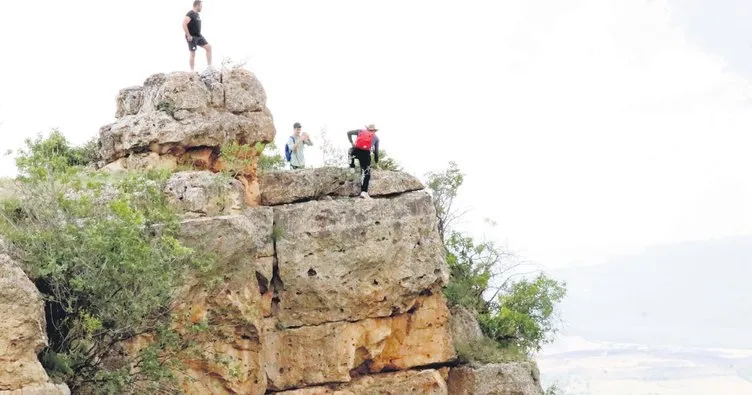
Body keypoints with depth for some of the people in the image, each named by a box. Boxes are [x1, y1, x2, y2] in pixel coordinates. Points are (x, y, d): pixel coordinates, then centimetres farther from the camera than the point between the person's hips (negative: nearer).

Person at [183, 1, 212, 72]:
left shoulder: (197, 14, 13)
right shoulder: (190, 14, -16)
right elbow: (184, 24, -24)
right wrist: (188, 35, -23)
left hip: (198, 36, 9)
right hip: (192, 37, -9)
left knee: (208, 47, 0)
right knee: (193, 54, -4)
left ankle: (209, 66, 2)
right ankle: (192, 71, 5)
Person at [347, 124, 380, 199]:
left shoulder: (361, 131, 21)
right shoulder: (376, 137, 21)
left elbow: (349, 133, 13)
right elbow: (376, 151, 22)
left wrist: (351, 142, 21)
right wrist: (376, 161, 34)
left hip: (356, 151, 1)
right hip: (366, 154, -1)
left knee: (351, 151, 40)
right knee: (366, 174, 4)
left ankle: (352, 165, 30)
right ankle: (364, 191, -6)